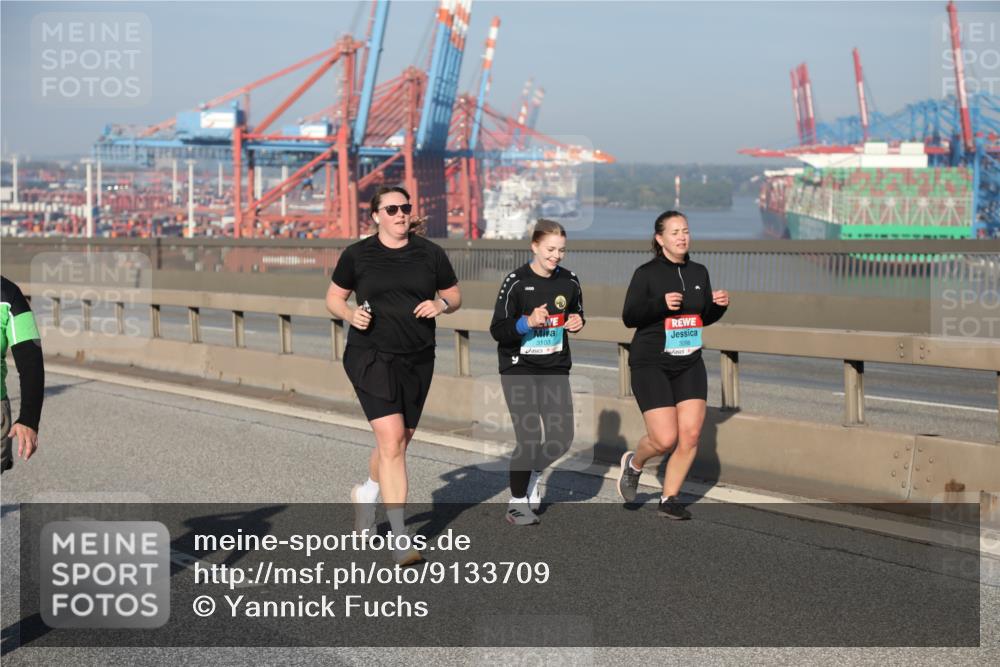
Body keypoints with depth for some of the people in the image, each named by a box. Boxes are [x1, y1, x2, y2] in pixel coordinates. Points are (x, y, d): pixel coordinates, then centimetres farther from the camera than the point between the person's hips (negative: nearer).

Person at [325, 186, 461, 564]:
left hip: (417, 361, 4)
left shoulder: (430, 254, 5)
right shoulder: (357, 255, -1)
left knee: (400, 440, 15)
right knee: (392, 441, -16)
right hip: (371, 358, -4)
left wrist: (441, 304, -8)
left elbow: (454, 295, 14)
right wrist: (350, 315, -11)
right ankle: (400, 539, -14)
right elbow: (333, 298, 9)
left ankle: (366, 495, 46)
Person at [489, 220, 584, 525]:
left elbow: (576, 314, 19)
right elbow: (497, 330, -12)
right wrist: (528, 322, -28)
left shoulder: (569, 281, 2)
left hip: (555, 368, 5)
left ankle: (532, 475, 31)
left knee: (562, 437, 0)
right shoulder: (516, 282, -12)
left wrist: (576, 323, -4)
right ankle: (518, 503, 9)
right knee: (529, 438, -10)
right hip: (519, 368, -5)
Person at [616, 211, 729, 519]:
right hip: (651, 365, -5)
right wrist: (661, 304, -24)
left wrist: (719, 305, -3)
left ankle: (669, 498, 13)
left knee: (691, 435, -5)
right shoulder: (647, 273, -7)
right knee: (665, 439, -12)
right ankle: (634, 462, 22)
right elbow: (629, 317, -10)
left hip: (689, 364, 5)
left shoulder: (699, 272, 9)